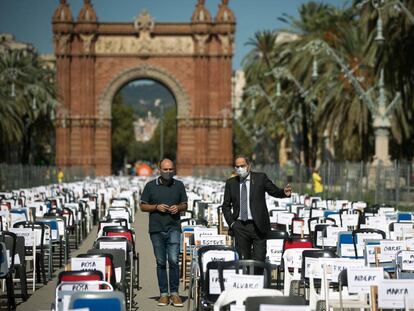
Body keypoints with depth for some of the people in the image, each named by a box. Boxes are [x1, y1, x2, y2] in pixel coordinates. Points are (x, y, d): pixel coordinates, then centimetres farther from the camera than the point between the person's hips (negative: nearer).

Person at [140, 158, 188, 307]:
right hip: (156, 229, 0)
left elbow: (185, 205, 15)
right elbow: (142, 206, 7)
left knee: (173, 260, -10)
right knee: (161, 262, 5)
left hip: (174, 228, 0)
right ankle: (163, 293, 11)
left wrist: (178, 208, -7)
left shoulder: (179, 185, 9)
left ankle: (174, 293, -3)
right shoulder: (151, 186, 5)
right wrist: (156, 207, -9)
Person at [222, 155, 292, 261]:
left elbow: (275, 191, -1)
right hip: (240, 227, 2)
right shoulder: (231, 183, 9)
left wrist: (284, 193, -24)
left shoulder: (260, 178, 3)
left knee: (259, 261, -4)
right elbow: (226, 206, 13)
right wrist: (231, 222, 1)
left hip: (258, 226, -2)